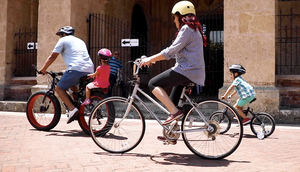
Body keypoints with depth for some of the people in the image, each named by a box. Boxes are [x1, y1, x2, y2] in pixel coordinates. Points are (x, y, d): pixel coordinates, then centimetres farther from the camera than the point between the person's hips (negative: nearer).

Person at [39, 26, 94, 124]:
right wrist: (67, 71, 46)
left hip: (76, 69, -8)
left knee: (59, 88, 3)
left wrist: (43, 69, 18)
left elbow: (52, 57, 8)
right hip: (90, 70, 8)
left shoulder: (63, 40, 11)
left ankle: (72, 109, -12)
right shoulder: (80, 41, 32)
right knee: (72, 85, 30)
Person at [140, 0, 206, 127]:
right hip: (195, 73, 10)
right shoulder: (193, 29, 23)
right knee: (171, 102, 17)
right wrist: (153, 59, 18)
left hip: (187, 71, -10)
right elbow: (174, 52, 23)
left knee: (153, 84, -9)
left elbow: (171, 51, -18)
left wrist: (150, 59, -11)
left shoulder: (186, 29, -9)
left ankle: (175, 112, -15)